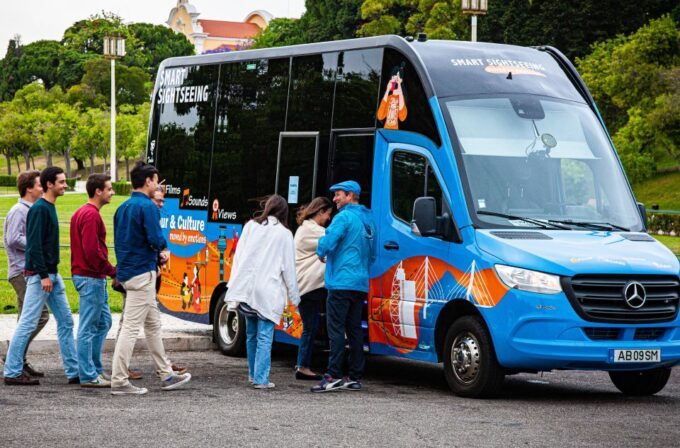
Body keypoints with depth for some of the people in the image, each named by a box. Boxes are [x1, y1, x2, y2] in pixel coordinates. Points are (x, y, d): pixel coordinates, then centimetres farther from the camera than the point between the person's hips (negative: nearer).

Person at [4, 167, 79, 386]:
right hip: (39, 275, -10)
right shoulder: (39, 209, -14)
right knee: (27, 324, -5)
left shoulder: (49, 208, 14)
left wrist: (51, 275, 18)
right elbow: (34, 245, -19)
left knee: (65, 321, 9)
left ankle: (74, 371, 12)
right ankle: (12, 373, 1)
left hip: (52, 275, 10)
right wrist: (43, 275, -21)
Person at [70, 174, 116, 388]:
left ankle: (95, 369, 21)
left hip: (93, 278, 11)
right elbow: (92, 250, -22)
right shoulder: (91, 215, -16)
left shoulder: (82, 213, 17)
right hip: (91, 278, -11)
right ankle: (88, 376, -1)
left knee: (103, 322, 16)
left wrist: (108, 271, 17)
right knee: (88, 328, -5)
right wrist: (113, 271, -15)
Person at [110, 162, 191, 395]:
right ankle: (119, 382, -6)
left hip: (127, 270, 10)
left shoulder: (123, 208, 13)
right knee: (131, 327, -7)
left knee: (153, 324, 17)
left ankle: (166, 375, 25)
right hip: (142, 273, -10)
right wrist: (163, 248, 1)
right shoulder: (147, 206, -14)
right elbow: (155, 239, -23)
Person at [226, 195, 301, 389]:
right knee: (265, 336, -3)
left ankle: (253, 375, 24)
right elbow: (288, 267, 0)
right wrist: (294, 296, 7)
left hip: (247, 289, 4)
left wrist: (234, 288, 9)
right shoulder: (284, 234, -1)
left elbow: (238, 257, 7)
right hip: (268, 292, -4)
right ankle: (261, 379, -7)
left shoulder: (250, 226, 8)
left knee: (251, 334, 15)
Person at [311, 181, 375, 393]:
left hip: (342, 282, -8)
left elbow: (328, 242, -17)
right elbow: (372, 254, 26)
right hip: (361, 284, 8)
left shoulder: (344, 217, -9)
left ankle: (333, 376, -13)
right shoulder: (368, 220, 18)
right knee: (354, 329, 10)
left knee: (336, 328, -9)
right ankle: (355, 377, 10)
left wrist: (321, 253, 2)